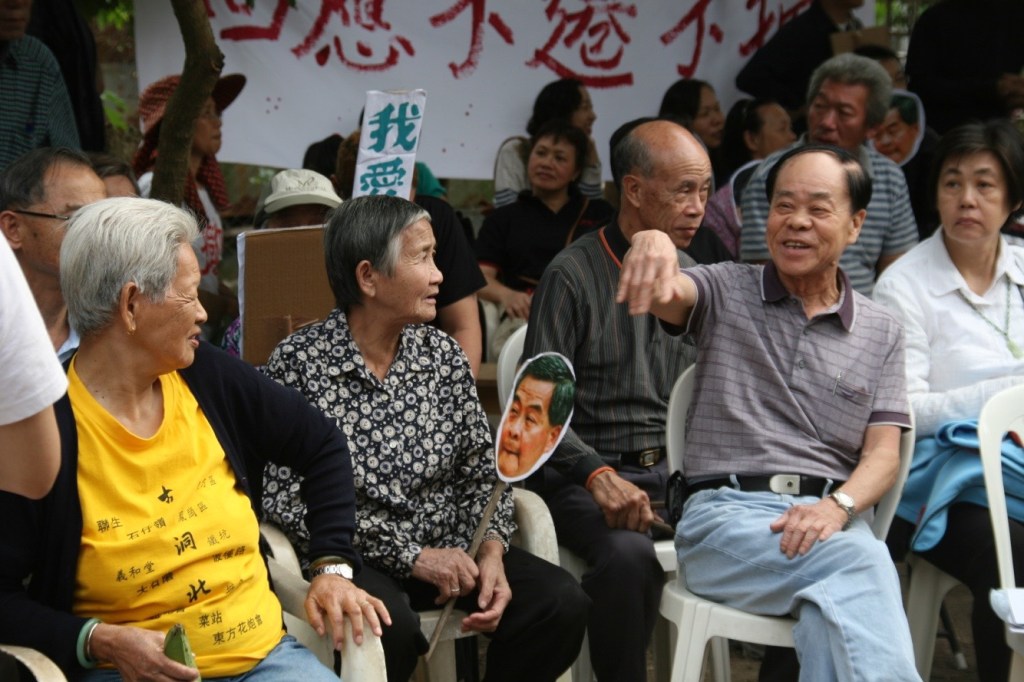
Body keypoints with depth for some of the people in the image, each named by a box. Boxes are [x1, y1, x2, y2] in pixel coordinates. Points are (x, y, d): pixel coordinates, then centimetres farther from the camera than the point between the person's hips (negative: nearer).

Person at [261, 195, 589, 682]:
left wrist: (492, 552, -11)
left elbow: (481, 471, 9)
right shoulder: (298, 363, -8)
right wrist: (410, 556, -16)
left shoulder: (443, 355, 7)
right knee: (389, 624, -36)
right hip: (353, 561, -5)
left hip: (449, 550, 5)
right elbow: (287, 501, -14)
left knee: (560, 601, -18)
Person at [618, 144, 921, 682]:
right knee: (860, 565, -35)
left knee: (838, 609, -37)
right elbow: (665, 293, -10)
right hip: (726, 513, -2)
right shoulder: (726, 291, 13)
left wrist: (838, 506, -13)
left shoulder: (881, 332, 18)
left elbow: (883, 452, 10)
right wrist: (652, 246, -36)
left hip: (832, 523, 2)